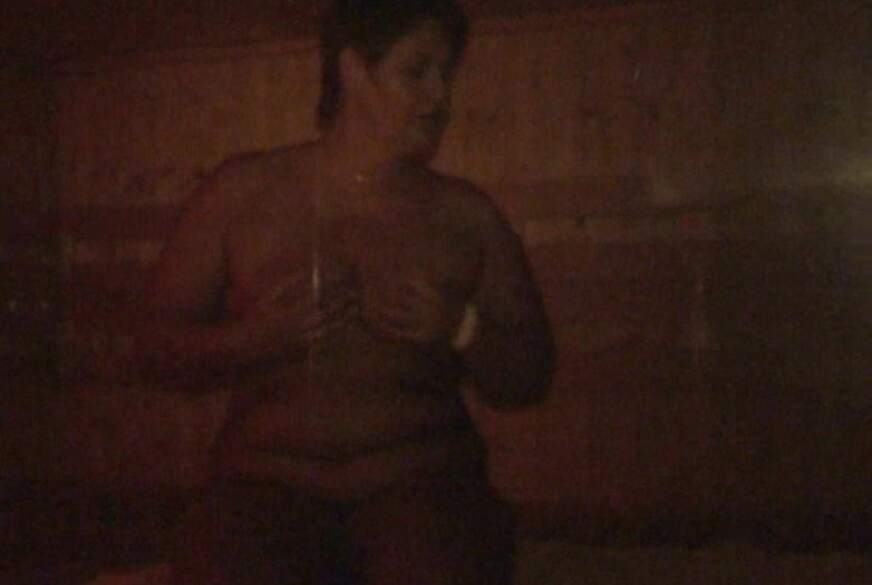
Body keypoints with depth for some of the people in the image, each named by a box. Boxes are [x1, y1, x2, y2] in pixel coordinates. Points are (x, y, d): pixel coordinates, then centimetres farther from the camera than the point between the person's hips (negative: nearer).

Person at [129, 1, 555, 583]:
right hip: (270, 478, 0)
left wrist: (462, 330, -7)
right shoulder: (244, 191, 7)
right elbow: (159, 344, 10)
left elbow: (530, 377, 13)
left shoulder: (468, 215, 10)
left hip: (420, 475, 1)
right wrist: (250, 338, -10)